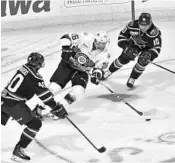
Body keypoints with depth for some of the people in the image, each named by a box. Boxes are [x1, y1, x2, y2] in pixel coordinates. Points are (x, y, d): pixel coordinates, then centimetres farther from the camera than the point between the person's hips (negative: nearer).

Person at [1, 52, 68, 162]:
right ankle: (18, 152, -3)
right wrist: (57, 109, -12)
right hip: (14, 104, -9)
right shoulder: (34, 76, -16)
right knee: (35, 124, -2)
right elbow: (45, 95, -17)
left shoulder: (24, 68, 11)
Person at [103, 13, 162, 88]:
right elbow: (122, 36, -19)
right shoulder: (132, 25, -33)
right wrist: (127, 47, -32)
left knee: (143, 61, -23)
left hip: (148, 48, -2)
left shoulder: (155, 32, -40)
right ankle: (109, 71, 27)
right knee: (123, 59, 0)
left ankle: (132, 79, -1)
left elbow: (157, 48, -36)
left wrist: (149, 55, -54)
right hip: (134, 45, 2)